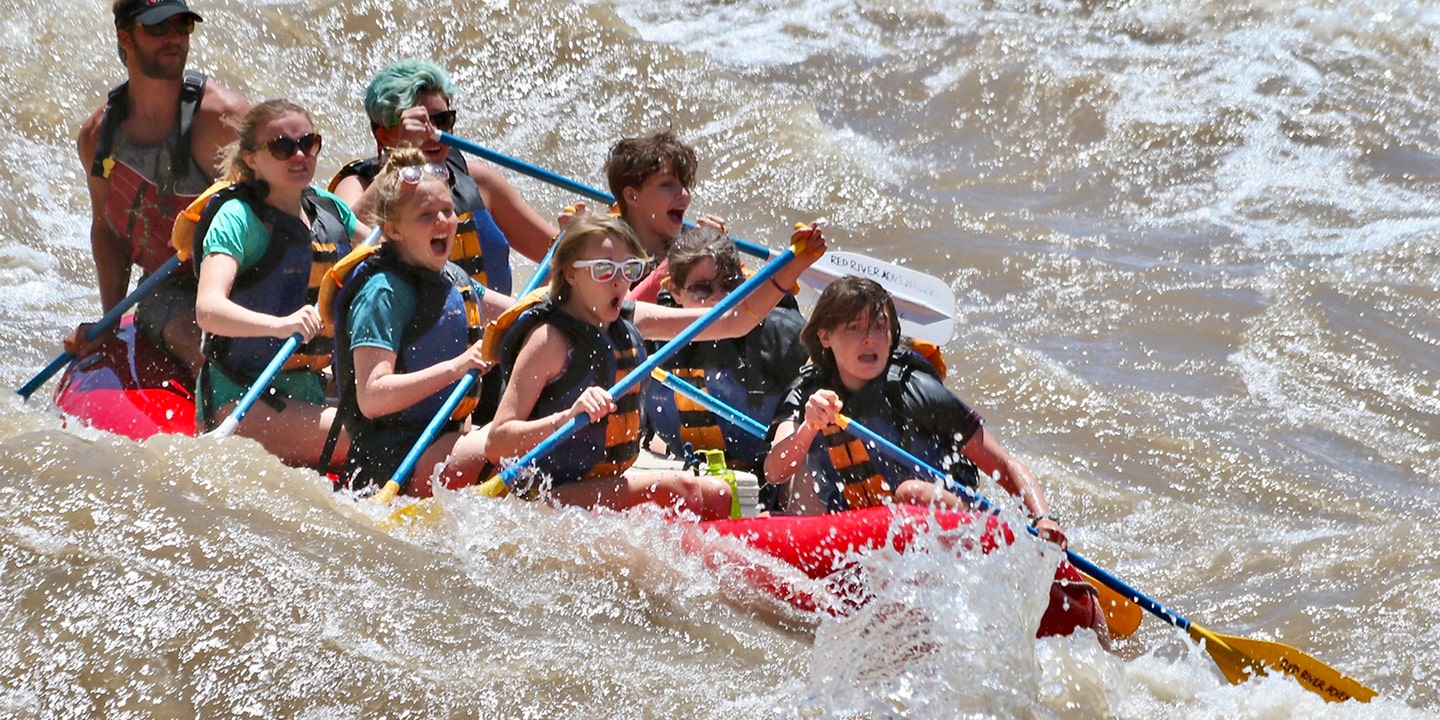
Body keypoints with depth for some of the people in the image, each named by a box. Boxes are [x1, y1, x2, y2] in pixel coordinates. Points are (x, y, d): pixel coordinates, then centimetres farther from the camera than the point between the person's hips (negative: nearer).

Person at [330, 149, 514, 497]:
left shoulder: (451, 278, 12)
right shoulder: (383, 292, -14)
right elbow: (371, 398, -23)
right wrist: (456, 368, -30)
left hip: (448, 434, 9)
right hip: (392, 460, -9)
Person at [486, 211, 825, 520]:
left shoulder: (631, 321, 8)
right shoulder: (549, 338, -15)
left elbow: (733, 322, 11)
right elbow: (496, 444, -22)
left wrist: (794, 266, 2)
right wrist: (568, 418, -37)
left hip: (609, 484, 9)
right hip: (546, 496, -9)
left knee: (718, 495, -1)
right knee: (678, 489, -22)